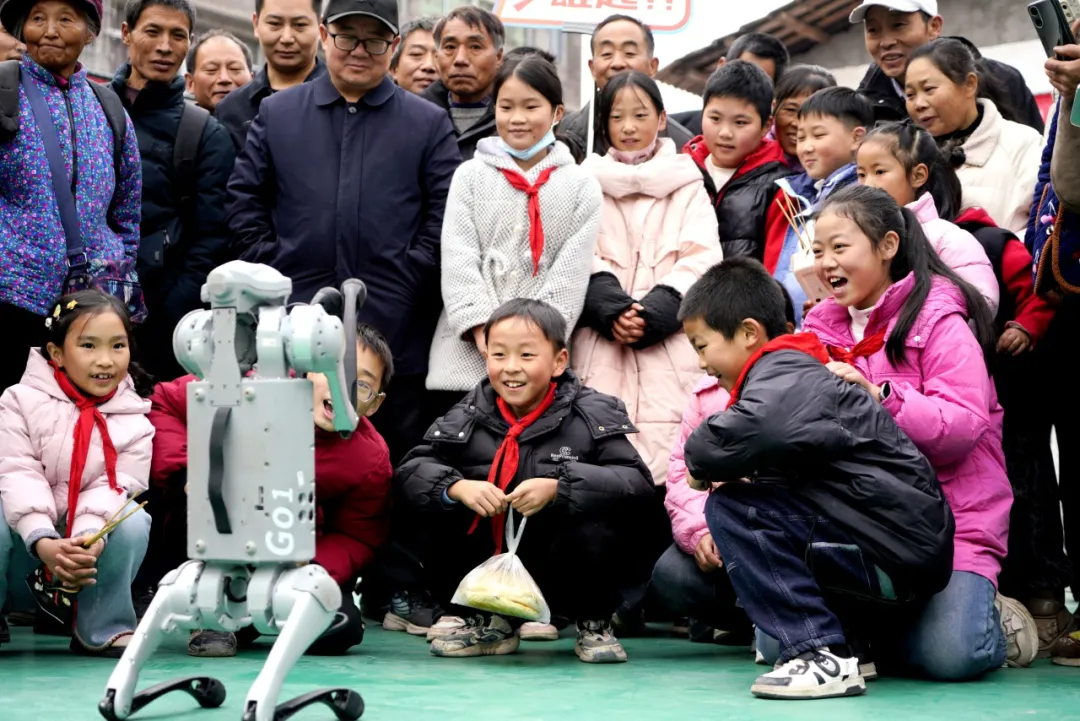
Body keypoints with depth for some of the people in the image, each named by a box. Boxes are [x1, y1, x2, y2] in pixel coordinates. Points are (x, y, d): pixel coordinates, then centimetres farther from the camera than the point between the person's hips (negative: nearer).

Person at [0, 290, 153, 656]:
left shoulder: (133, 420, -1)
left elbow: (113, 487, -14)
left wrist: (89, 537, -35)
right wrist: (43, 542, -33)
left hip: (88, 535, 2)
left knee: (133, 523, -27)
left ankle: (102, 629, -11)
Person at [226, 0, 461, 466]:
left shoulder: (428, 124, 9)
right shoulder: (276, 113, 13)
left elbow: (446, 213, 3)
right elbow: (244, 201, 11)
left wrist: (411, 274, -6)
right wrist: (270, 266, 1)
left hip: (395, 333, -1)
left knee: (396, 470, 1)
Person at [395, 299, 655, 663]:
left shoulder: (591, 414, -7)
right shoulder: (469, 417, 2)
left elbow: (637, 482, -18)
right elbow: (409, 473, -4)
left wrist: (558, 488, -30)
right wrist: (458, 488, -24)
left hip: (560, 578, -3)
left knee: (592, 530, -32)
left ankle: (594, 625, -1)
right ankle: (486, 624, 7)